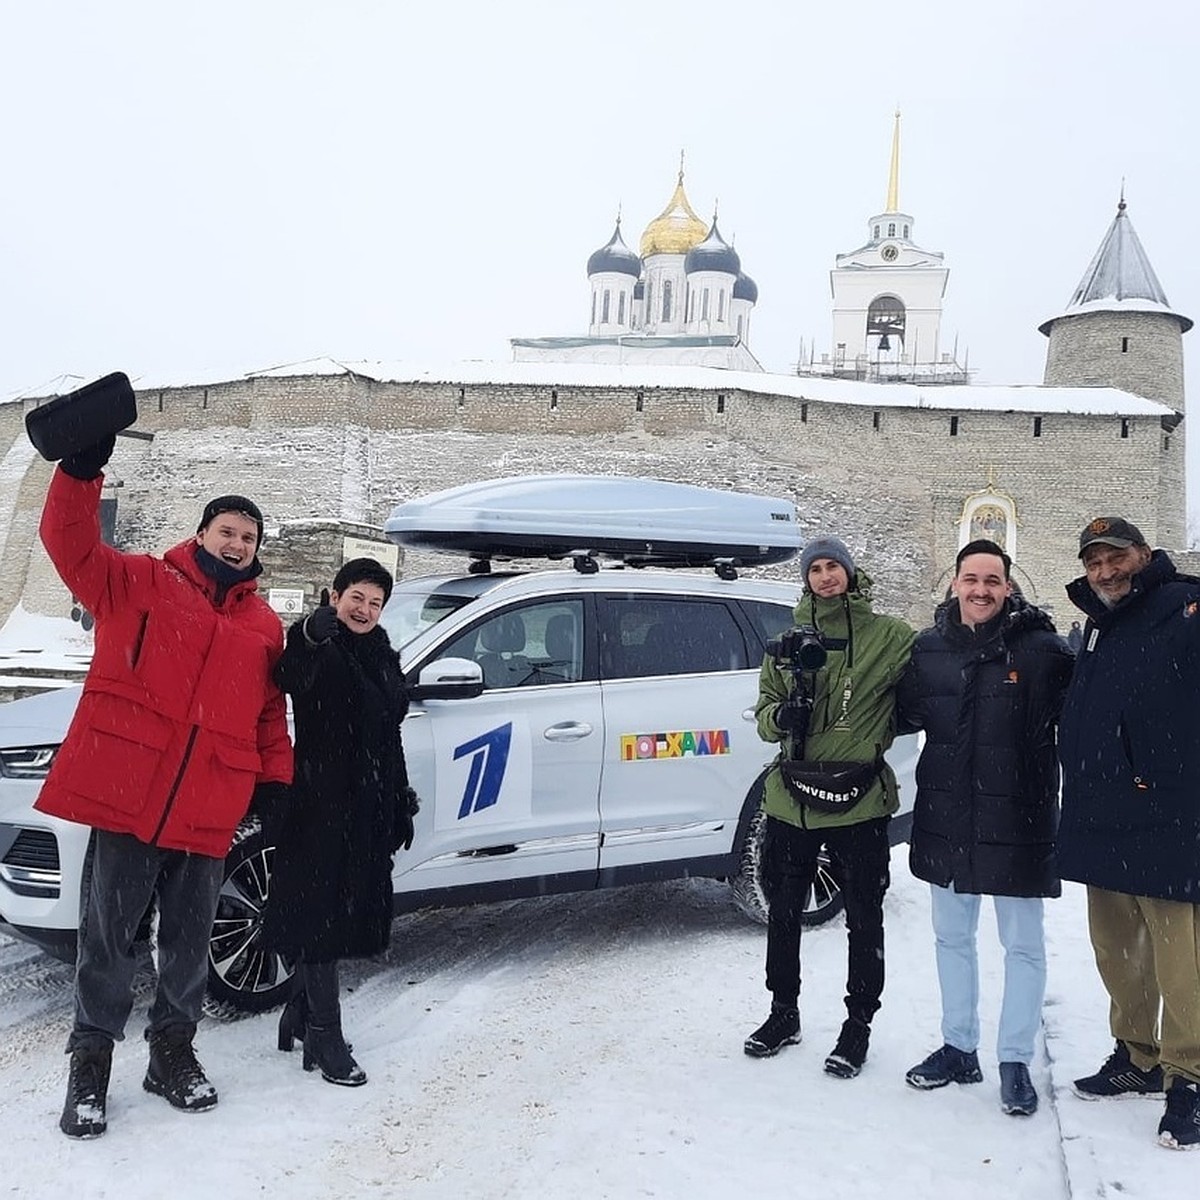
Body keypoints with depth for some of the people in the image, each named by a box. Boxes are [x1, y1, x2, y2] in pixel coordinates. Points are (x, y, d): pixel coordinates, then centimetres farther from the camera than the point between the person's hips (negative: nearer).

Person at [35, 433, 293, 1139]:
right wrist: (81, 470, -22)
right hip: (127, 793, -3)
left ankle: (173, 1051, 29)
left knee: (191, 936, 13)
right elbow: (71, 543, -9)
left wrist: (276, 782, 9)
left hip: (210, 808, 3)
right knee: (109, 932, 5)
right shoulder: (140, 582, 5)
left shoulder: (266, 625, 14)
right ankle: (92, 1060, 20)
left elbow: (272, 716, 17)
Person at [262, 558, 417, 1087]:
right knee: (321, 914, -3)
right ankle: (326, 1038, 4)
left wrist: (400, 804, 20)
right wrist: (312, 635, -54)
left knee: (351, 912, 13)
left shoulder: (382, 655, 15)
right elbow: (290, 676, -33)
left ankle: (300, 1011, 30)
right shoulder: (313, 647, -7)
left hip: (368, 807, 7)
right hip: (321, 801, -7)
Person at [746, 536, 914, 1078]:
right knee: (783, 911, 14)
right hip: (793, 796, 3)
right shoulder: (789, 640, 8)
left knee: (864, 919, 8)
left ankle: (858, 1024, 25)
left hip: (860, 797, -3)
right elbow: (764, 714, 9)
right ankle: (783, 1013, 32)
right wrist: (781, 714, -11)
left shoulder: (888, 636, -1)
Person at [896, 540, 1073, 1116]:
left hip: (1017, 823, -4)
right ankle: (958, 1048, 32)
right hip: (946, 818, 4)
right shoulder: (927, 648, 1)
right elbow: (901, 715, 10)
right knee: (951, 938, 16)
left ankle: (1015, 1061, 23)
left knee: (1023, 946, 8)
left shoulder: (1041, 648, -10)